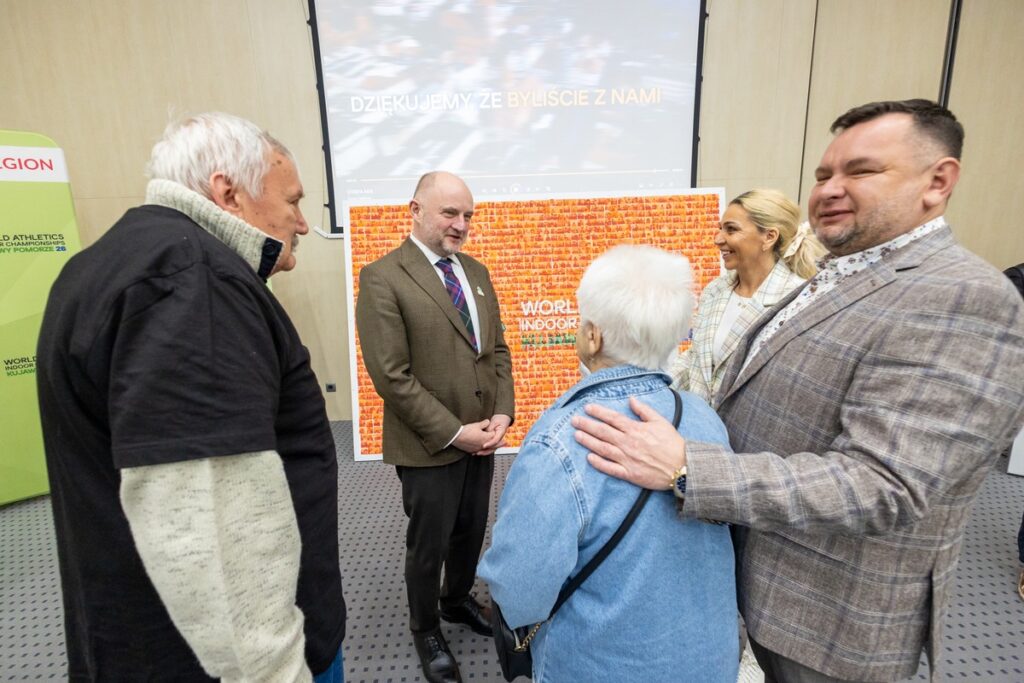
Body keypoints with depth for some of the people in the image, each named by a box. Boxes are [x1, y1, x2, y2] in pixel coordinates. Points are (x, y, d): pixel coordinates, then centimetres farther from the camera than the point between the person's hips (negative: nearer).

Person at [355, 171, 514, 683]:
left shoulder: (476, 272, 7)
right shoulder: (381, 278, -14)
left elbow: (498, 350, 8)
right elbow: (391, 376, -19)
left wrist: (501, 415, -5)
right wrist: (454, 432, -17)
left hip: (482, 439, 6)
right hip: (428, 447, -6)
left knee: (471, 531, 22)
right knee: (429, 544, 14)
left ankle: (457, 599, 50)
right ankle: (424, 630, 41)